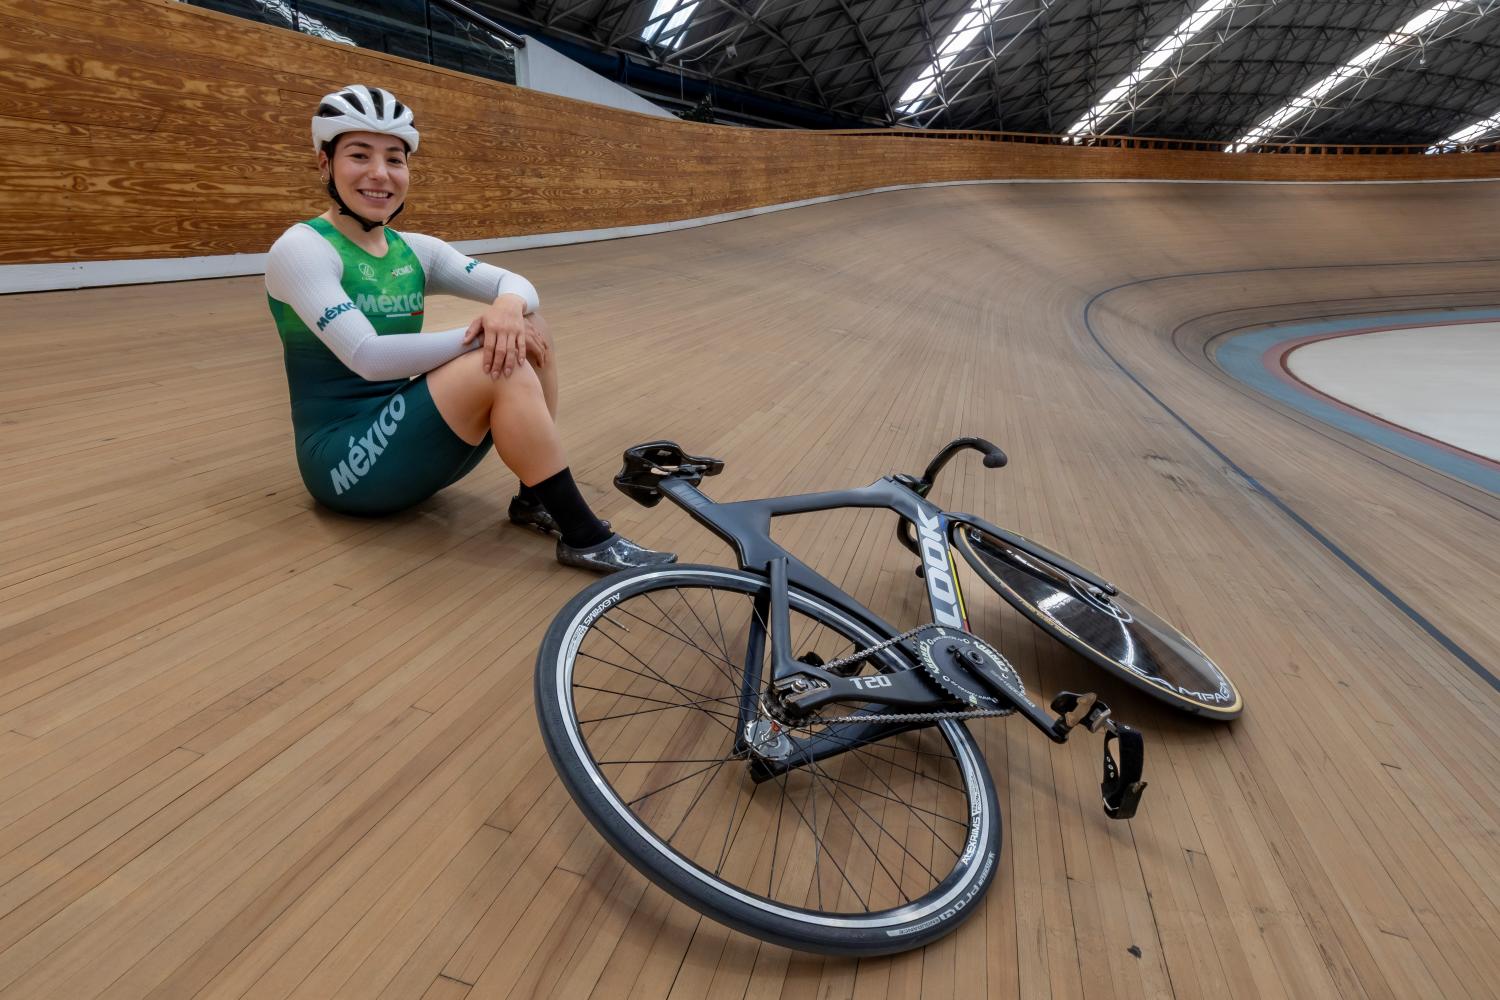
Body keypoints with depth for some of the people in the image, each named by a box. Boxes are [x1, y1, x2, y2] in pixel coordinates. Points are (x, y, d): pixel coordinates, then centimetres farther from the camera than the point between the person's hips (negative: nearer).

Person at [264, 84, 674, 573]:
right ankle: (583, 536, -22)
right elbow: (368, 357, -25)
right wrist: (481, 335, -24)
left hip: (405, 430, 7)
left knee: (527, 327, -5)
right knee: (501, 368, -27)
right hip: (344, 458, -7)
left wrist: (508, 307, -27)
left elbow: (517, 283, -3)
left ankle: (535, 497, -5)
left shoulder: (415, 251, 7)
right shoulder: (301, 248, -13)